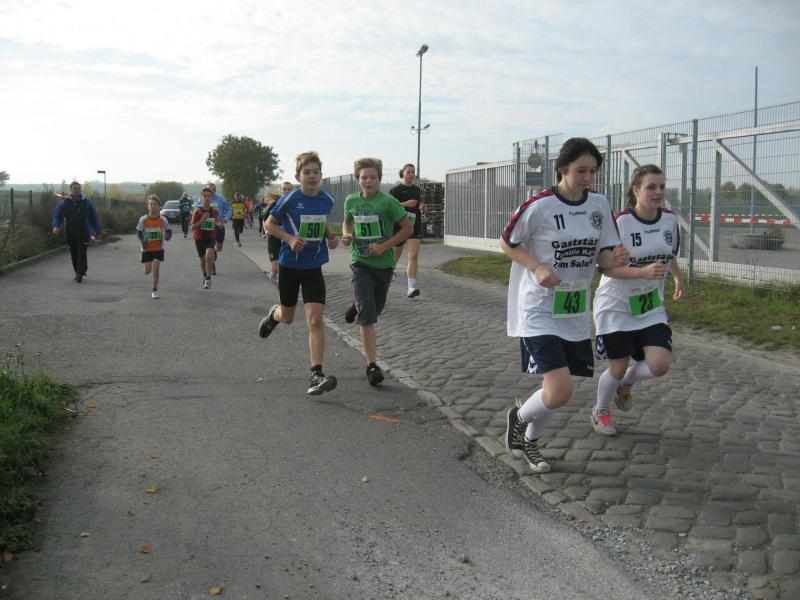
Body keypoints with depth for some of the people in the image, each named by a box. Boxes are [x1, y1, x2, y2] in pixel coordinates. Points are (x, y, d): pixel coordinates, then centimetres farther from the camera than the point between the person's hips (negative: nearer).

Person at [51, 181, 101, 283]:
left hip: (84, 233, -2)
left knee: (82, 253, -12)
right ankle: (78, 272, 21)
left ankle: (80, 273, -13)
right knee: (74, 254, 8)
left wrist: (97, 231, 6)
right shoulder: (65, 202, 4)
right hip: (70, 233, 2)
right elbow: (56, 214, 4)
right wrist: (56, 226, -14)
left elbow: (95, 217, 8)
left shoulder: (86, 202, 4)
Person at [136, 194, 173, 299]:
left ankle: (155, 290, 4)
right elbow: (138, 232, 3)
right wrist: (142, 241, -14)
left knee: (156, 268, -10)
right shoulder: (143, 220, -8)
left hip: (159, 248, 0)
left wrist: (167, 236, -20)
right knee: (147, 271, 1)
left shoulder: (163, 220, -8)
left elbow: (169, 231, 2)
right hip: (147, 248, 1)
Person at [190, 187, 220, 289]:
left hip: (211, 238, 0)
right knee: (203, 260, 14)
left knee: (209, 256, -25)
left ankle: (208, 279, -15)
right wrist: (202, 220, -22)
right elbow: (192, 227, -8)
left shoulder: (215, 211, 0)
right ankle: (205, 276, 43)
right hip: (199, 238, 0)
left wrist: (217, 224, -5)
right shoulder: (197, 211, -7)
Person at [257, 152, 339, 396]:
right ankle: (274, 314, 58)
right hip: (289, 265, -1)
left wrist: (331, 236, 1)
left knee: (315, 320, -13)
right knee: (287, 317, 18)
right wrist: (290, 238, -17)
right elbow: (269, 224, -2)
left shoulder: (327, 200, -2)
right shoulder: (289, 199, -12)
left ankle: (316, 375, -11)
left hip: (314, 267, 1)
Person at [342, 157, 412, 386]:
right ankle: (372, 364, -11)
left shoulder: (388, 202, -10)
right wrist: (346, 235, -1)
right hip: (360, 263, 0)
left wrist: (384, 246, -15)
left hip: (383, 264, 0)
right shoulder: (351, 201, 2)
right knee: (367, 315, -11)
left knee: (375, 309, 17)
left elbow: (408, 228, -7)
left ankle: (357, 309, 53)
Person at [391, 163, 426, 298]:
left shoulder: (417, 190, 14)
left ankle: (411, 288, -18)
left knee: (413, 256, -13)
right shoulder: (396, 190, -2)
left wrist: (422, 208, 3)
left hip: (415, 226, 3)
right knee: (395, 256, 10)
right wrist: (406, 204, -22)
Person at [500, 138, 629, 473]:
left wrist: (615, 258, -16)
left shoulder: (600, 205, 2)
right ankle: (518, 418, 17)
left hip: (576, 313, 6)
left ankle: (529, 442, 41)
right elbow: (506, 242, -2)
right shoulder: (539, 206, -14)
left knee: (556, 390, 14)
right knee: (560, 392, -16)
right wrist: (536, 268, -17)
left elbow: (602, 258, 8)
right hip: (539, 312, -6)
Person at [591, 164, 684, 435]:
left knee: (660, 364, -12)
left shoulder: (671, 220, -1)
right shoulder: (619, 222, -17)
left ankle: (625, 385, 23)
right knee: (617, 368, 1)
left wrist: (678, 278, 12)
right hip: (616, 304, -4)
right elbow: (607, 268, -17)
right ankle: (600, 412, 32)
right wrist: (643, 272, -27)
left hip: (651, 306, 4)